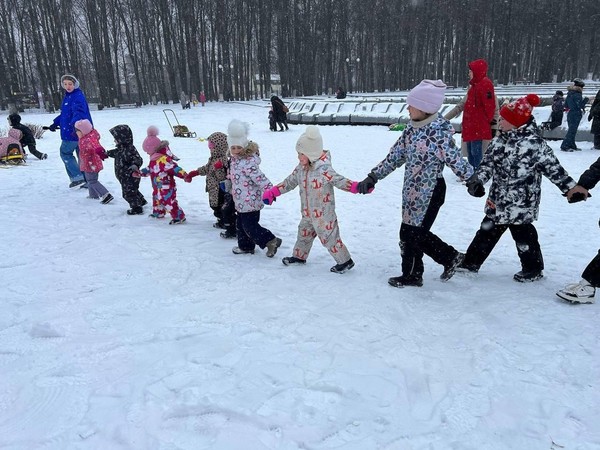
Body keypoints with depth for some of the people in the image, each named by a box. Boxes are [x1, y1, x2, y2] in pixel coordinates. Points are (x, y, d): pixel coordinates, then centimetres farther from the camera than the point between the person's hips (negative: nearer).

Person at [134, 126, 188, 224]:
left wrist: (183, 174, -45)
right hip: (158, 187, 11)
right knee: (157, 198, 27)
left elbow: (174, 167, -34)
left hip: (167, 187, -11)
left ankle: (179, 217, 0)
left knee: (169, 202, -9)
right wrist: (139, 173, 25)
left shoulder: (163, 159, -27)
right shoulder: (154, 159, 8)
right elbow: (150, 169, 22)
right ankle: (158, 212, 48)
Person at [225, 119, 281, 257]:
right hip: (241, 201, 10)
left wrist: (269, 191, -32)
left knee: (249, 226, -5)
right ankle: (245, 246, 33)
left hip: (250, 201, -10)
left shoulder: (248, 162, -23)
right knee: (241, 224, 18)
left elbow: (260, 178, -29)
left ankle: (271, 241, 4)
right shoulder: (236, 159, 8)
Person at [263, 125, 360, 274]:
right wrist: (272, 192, 7)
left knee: (329, 238, 2)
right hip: (307, 214, 8)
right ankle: (299, 256, 46)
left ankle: (345, 261, 19)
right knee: (304, 234, 24)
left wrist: (357, 187, -39)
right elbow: (290, 182, 9)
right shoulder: (300, 168, -1)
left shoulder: (324, 170, -25)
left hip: (323, 215, -8)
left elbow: (340, 181, -23)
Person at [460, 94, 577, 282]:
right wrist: (477, 179, -12)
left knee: (522, 232, 6)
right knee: (487, 230, 13)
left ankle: (533, 268, 27)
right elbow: (488, 162, 4)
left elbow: (553, 167, -11)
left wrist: (571, 187, -8)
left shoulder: (534, 143, -16)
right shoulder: (500, 140, 4)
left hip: (521, 203, -6)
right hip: (498, 199, 6)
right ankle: (471, 262, 22)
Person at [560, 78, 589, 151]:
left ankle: (572, 145, 22)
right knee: (572, 131, -8)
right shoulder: (577, 95, -15)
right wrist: (585, 100, -8)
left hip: (570, 114, 9)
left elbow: (565, 105, 16)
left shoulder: (569, 94, 11)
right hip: (575, 115, -9)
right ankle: (564, 146, -12)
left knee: (572, 130, 15)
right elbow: (580, 105, -20)